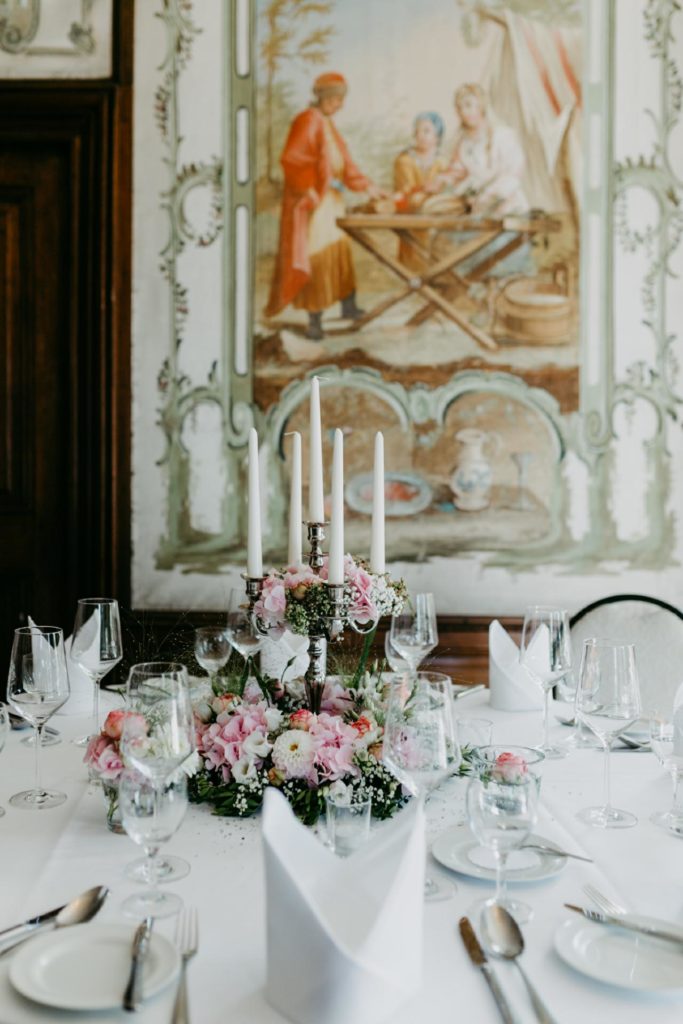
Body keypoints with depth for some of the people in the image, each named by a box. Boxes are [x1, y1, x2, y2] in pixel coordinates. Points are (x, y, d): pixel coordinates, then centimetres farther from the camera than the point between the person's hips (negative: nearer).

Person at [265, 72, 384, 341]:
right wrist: (316, 185, -24)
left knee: (340, 250, 13)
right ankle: (314, 321, 0)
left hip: (331, 200, 9)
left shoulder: (327, 124, 16)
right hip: (311, 202, -9)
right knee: (315, 256, -6)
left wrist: (367, 187, 12)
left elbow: (344, 162, 18)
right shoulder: (307, 121, -11)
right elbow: (290, 159, -19)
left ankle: (348, 307, 24)